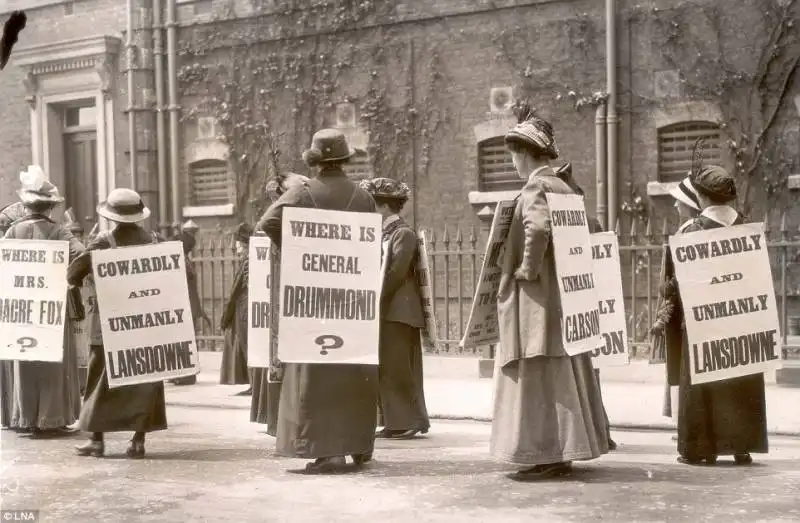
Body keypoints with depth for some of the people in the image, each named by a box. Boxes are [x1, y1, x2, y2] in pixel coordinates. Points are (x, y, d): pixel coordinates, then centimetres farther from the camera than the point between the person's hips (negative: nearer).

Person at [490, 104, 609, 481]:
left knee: (538, 376, -6)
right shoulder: (565, 189, 12)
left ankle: (545, 455, -4)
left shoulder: (534, 188, -14)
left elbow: (538, 228, -31)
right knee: (562, 374, 12)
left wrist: (528, 269, -19)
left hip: (536, 296, -9)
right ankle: (562, 452, 18)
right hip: (564, 292, 9)